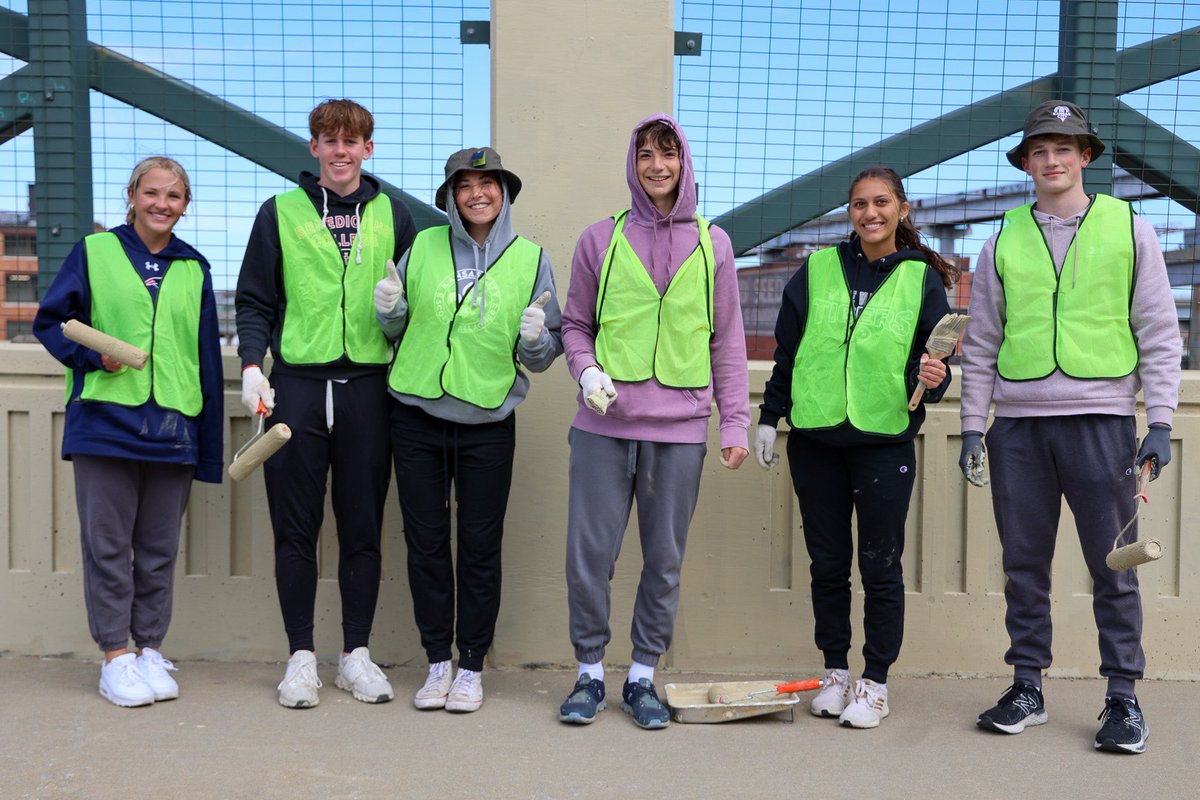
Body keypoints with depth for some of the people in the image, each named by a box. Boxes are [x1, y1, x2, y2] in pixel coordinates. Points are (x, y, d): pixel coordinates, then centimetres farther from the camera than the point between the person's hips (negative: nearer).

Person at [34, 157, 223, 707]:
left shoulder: (194, 270, 12)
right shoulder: (94, 252, 4)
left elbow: (207, 359, 12)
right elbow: (50, 321, 7)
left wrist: (210, 446, 9)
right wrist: (92, 355, -14)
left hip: (172, 428, 2)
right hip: (105, 420, -2)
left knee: (160, 548, 8)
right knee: (107, 544, 2)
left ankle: (150, 651, 20)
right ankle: (116, 658, 12)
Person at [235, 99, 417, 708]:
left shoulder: (393, 215, 11)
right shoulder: (280, 213, 8)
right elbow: (254, 301, 7)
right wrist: (252, 366, -5)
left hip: (368, 386, 1)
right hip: (296, 384, 0)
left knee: (363, 527, 6)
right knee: (296, 527, 3)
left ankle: (356, 654, 18)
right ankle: (301, 656, 15)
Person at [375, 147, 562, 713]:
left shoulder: (531, 259, 1)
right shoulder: (423, 247, 4)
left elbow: (545, 355, 4)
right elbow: (397, 327, 14)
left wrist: (535, 338, -18)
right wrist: (389, 310, -8)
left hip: (488, 426, -1)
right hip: (417, 418, 2)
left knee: (480, 547, 4)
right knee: (425, 543, 7)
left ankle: (472, 666, 18)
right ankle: (437, 662, 21)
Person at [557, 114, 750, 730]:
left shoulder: (712, 244, 8)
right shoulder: (600, 239, 6)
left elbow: (728, 340, 10)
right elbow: (575, 324, 13)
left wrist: (735, 422, 5)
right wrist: (587, 371, -7)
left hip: (680, 429, 1)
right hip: (604, 425, 0)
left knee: (664, 558, 7)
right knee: (589, 553, 1)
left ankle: (642, 677, 23)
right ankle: (590, 672, 21)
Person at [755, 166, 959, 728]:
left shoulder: (923, 279, 3)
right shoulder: (817, 270, 7)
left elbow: (935, 357, 6)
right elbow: (786, 350, 11)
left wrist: (933, 379, -17)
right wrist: (769, 417, 9)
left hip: (885, 442, -2)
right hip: (815, 438, 2)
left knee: (880, 564, 3)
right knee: (827, 561, 10)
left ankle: (876, 682, 16)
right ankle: (835, 671, 25)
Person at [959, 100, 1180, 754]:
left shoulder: (1129, 229, 5)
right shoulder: (1004, 241, 9)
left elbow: (1159, 333, 4)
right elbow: (981, 343, 11)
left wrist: (1160, 421, -3)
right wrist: (973, 426, 6)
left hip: (1100, 418, -2)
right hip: (1017, 424, 2)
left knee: (1113, 566, 2)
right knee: (1023, 564, 8)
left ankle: (1123, 698, 15)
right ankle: (1027, 688, 19)